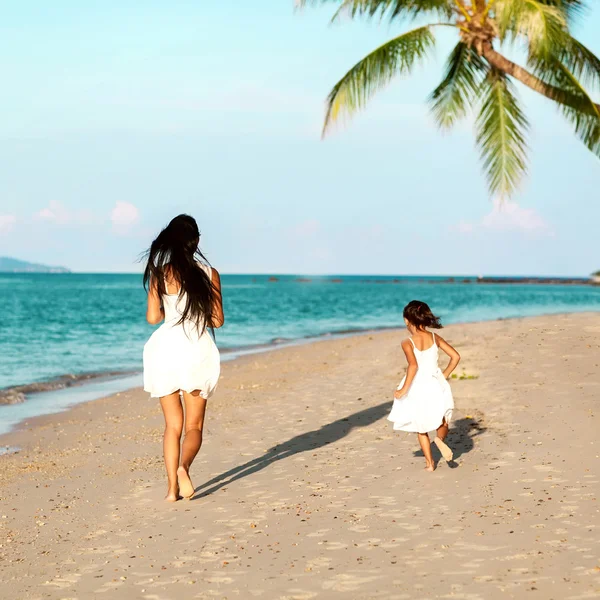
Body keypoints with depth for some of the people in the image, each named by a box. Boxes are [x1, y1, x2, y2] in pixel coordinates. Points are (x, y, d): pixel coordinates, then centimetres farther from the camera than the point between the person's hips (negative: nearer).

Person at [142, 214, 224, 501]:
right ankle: (183, 466, -21)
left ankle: (172, 488, 1)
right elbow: (217, 320, 2)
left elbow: (152, 317, 0)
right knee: (194, 426, 9)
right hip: (197, 349, -1)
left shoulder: (160, 273, -1)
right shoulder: (209, 273, -1)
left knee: (172, 426, 11)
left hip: (165, 347, 1)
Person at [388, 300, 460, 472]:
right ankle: (440, 439, -13)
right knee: (443, 421, 19)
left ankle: (429, 463, 17)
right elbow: (455, 356, 0)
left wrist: (403, 389, -22)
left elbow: (413, 365, -28)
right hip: (436, 384, 3)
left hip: (418, 387, -3)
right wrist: (445, 375, 12)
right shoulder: (435, 338, 0)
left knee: (421, 428, 15)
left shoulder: (408, 343, -14)